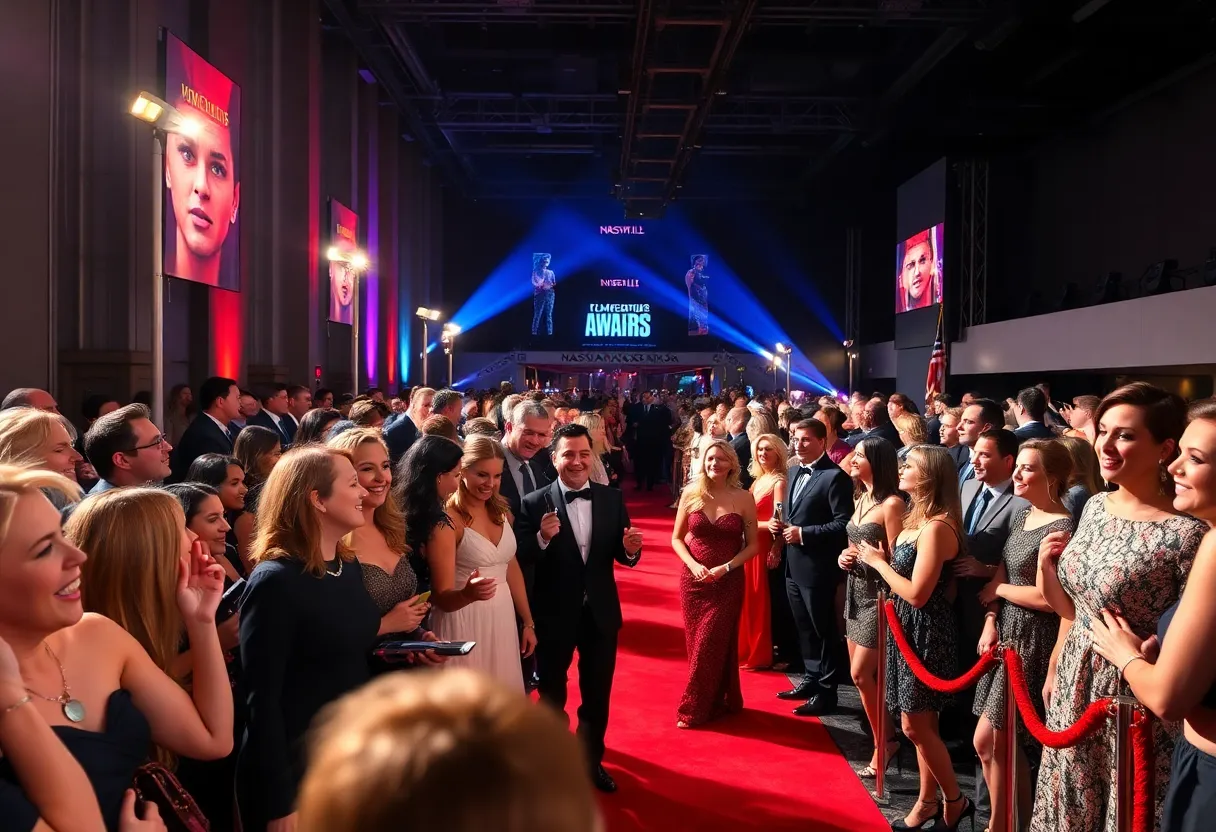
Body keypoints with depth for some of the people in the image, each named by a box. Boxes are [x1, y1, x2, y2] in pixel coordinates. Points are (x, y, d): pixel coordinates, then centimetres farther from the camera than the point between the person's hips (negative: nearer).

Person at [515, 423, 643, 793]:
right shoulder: (535, 503, -14)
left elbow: (622, 558, -1)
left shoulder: (612, 499, -3)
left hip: (601, 612, 3)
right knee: (552, 695, 18)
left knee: (597, 695, 19)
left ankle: (591, 761, 42)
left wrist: (630, 549, -24)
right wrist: (542, 538, -34)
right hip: (554, 614, -3)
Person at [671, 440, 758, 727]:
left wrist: (726, 567, -14)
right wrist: (693, 565, -12)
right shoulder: (691, 494, -1)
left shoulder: (743, 499, -5)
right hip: (693, 579, 2)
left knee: (711, 645, 0)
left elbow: (752, 545, -1)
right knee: (696, 644, 8)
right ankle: (716, 703, 25)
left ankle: (694, 709, 12)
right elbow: (676, 538, 5)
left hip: (728, 582, -2)